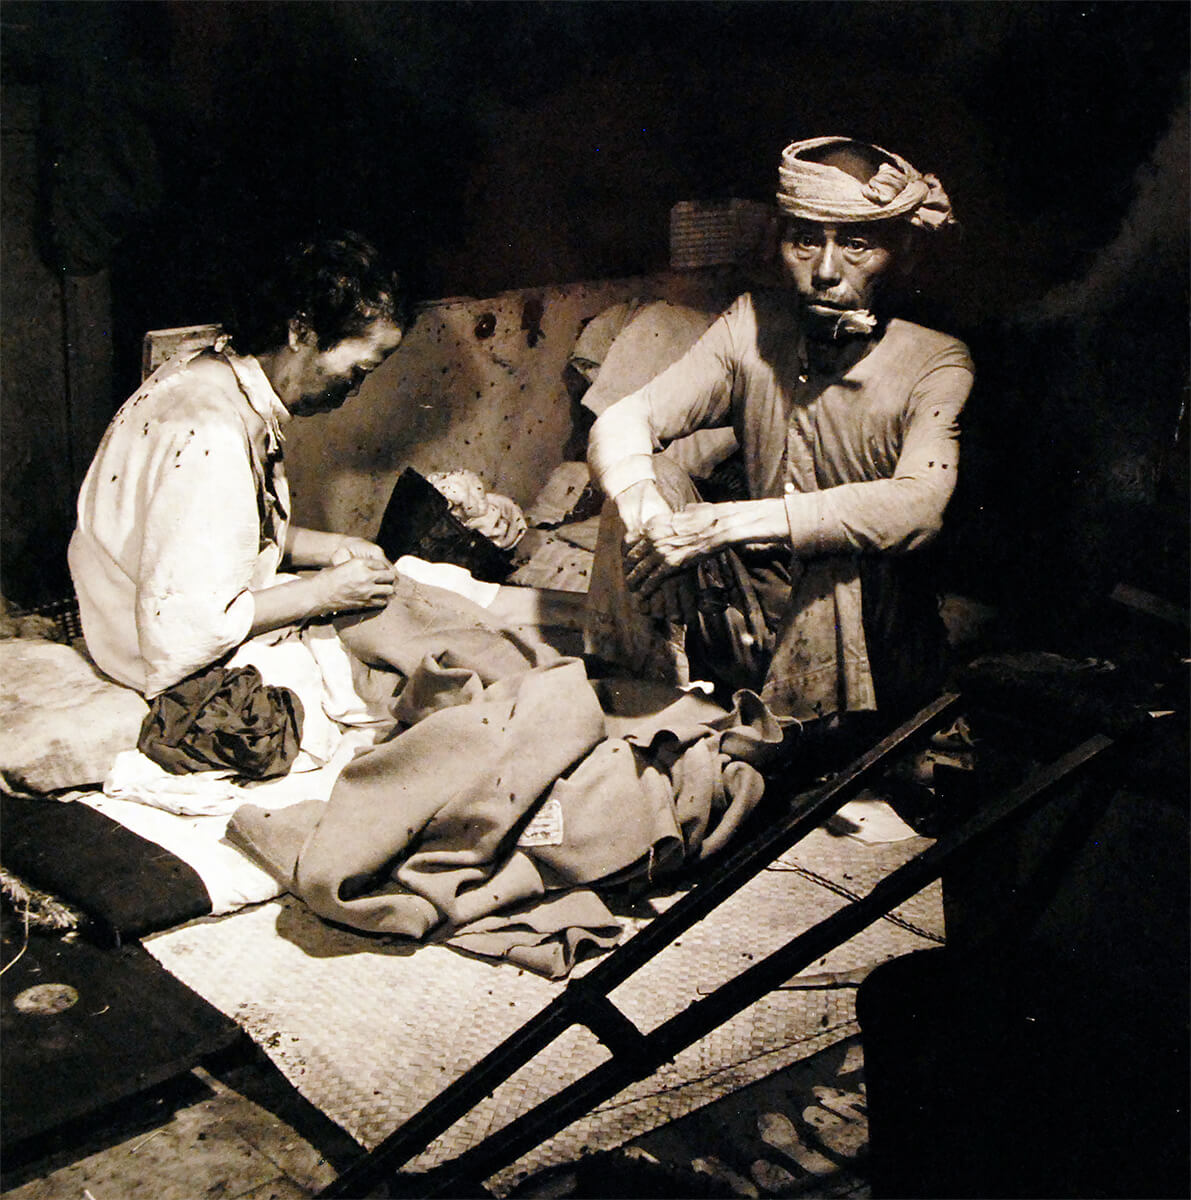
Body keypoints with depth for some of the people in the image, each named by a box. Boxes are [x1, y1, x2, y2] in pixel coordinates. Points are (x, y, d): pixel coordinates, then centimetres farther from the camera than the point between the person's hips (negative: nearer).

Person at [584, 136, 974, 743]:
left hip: (866, 631, -3)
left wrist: (730, 523, -42)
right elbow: (620, 423, -12)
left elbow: (919, 503, -34)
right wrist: (645, 511, -37)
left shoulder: (936, 363, -15)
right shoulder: (753, 326, -4)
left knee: (850, 566, -36)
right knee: (647, 479, -17)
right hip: (755, 613, 3)